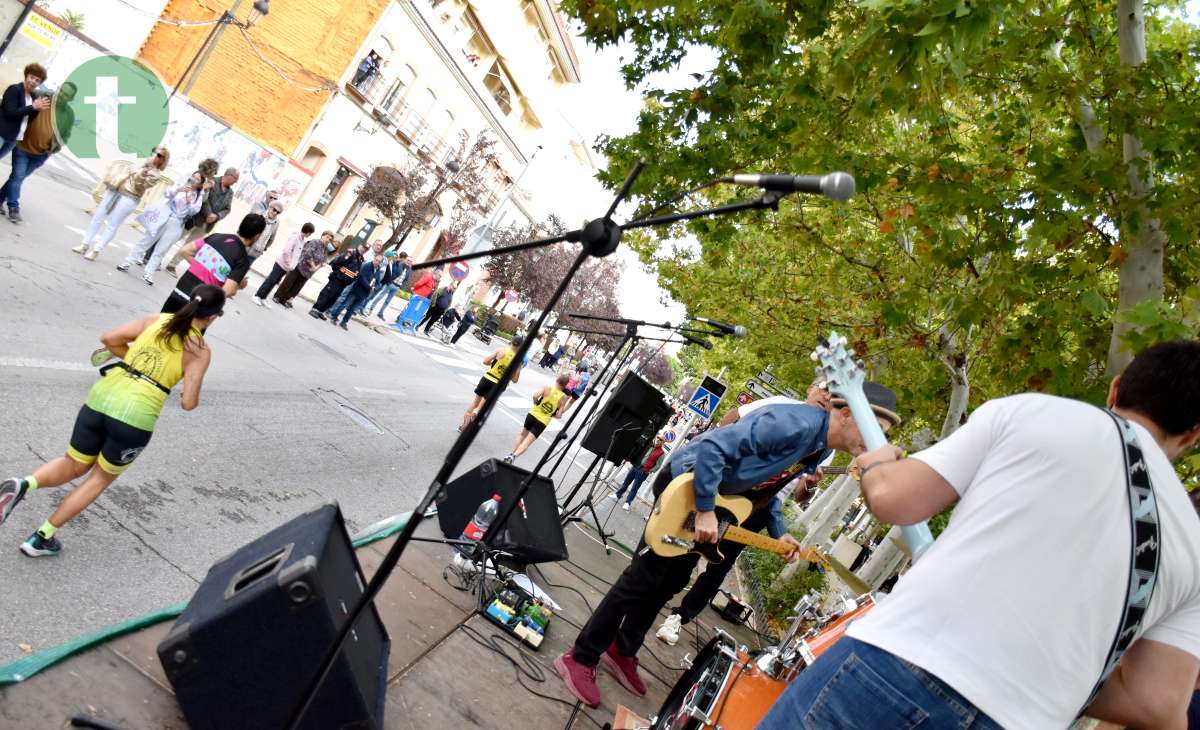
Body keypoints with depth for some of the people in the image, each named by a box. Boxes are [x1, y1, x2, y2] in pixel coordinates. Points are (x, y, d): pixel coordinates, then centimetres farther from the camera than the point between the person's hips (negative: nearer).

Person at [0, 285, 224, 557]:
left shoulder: (156, 319, 8)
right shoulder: (201, 350, -5)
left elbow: (108, 338, 4)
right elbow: (188, 402, -9)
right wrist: (192, 398, 14)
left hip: (101, 399, 4)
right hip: (135, 417, -4)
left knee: (74, 466, 27)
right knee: (101, 478, 22)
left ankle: (23, 485, -2)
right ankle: (41, 538, 25)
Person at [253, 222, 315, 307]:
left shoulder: (302, 240, 9)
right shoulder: (295, 237, -18)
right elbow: (286, 251, -23)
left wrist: (291, 266, 8)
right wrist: (289, 265, -17)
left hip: (287, 267, 8)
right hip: (282, 264, -8)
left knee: (274, 282, 11)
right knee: (270, 281, -2)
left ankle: (263, 298, 18)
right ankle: (257, 296, 6)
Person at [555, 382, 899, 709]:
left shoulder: (818, 449, 1)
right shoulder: (796, 423, -30)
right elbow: (713, 447, -35)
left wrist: (778, 533, 6)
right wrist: (705, 511, -31)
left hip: (719, 497, 10)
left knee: (672, 582, 16)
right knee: (642, 578, -6)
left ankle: (622, 652, 32)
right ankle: (581, 658, 5)